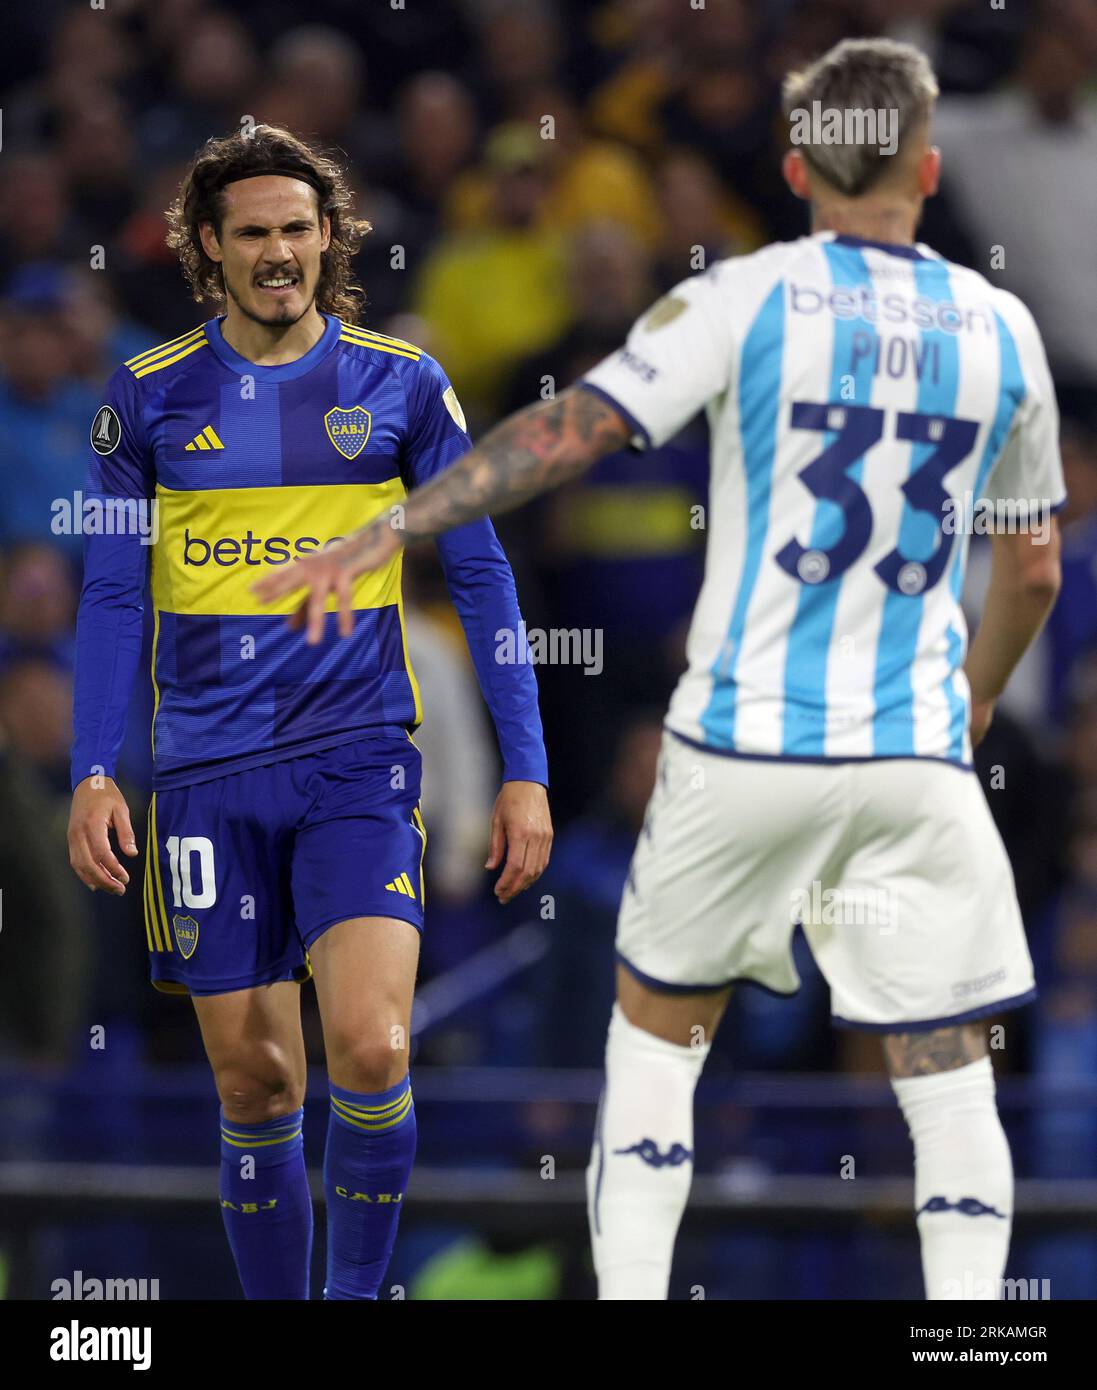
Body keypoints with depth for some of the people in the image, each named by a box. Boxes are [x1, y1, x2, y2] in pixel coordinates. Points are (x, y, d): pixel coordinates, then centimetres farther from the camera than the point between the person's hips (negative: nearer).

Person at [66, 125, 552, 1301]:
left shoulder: (399, 383, 3)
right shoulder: (151, 395, 5)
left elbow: (479, 576, 6)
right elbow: (111, 595, 8)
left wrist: (524, 771, 2)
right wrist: (92, 773, -1)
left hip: (358, 762, -1)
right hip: (209, 777, 1)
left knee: (370, 1049, -19)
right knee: (254, 1082, 3)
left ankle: (357, 1294, -1)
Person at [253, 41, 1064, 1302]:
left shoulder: (747, 300, -5)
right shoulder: (998, 330, 5)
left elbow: (566, 433, -12)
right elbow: (1033, 570, 15)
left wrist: (380, 535, -9)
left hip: (747, 738, -1)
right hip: (917, 752, 1)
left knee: (656, 1025, 17)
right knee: (948, 1072, 5)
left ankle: (628, 1296, 12)